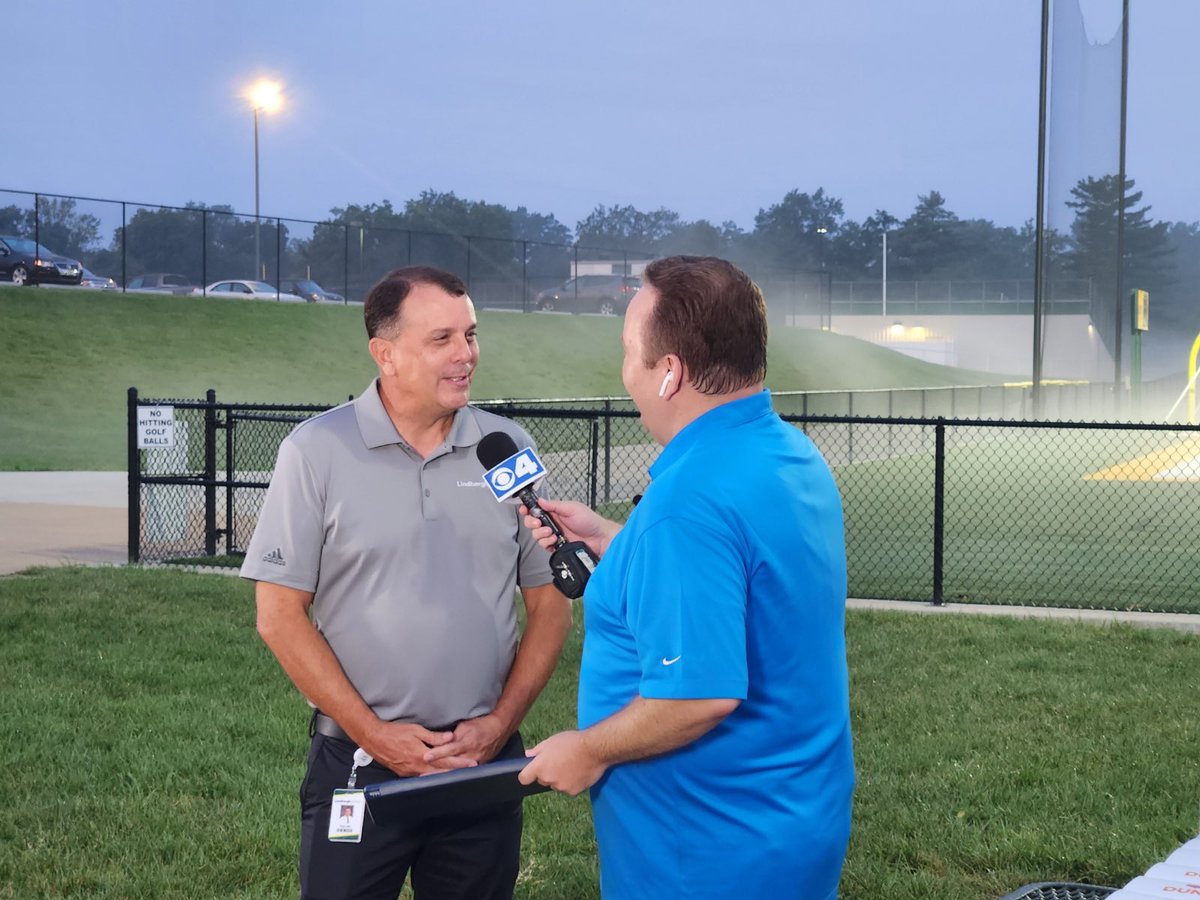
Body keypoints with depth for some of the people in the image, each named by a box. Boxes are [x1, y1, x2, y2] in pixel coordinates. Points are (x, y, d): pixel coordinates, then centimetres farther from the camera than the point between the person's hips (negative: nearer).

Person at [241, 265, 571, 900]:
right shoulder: (316, 451, -5)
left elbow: (550, 604, 7)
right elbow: (280, 616, -5)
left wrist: (500, 723, -4)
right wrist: (374, 734, -10)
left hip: (485, 764, 2)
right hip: (356, 762, -2)